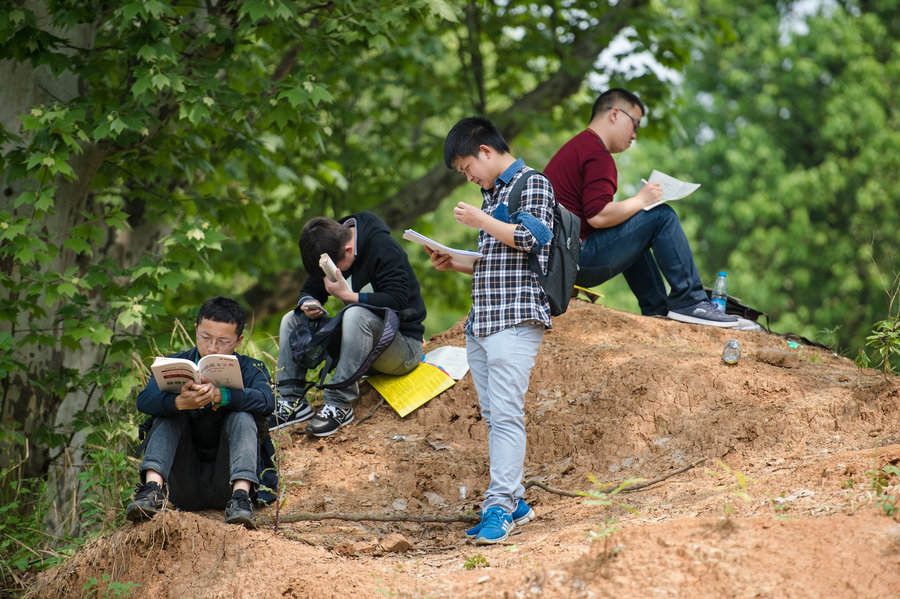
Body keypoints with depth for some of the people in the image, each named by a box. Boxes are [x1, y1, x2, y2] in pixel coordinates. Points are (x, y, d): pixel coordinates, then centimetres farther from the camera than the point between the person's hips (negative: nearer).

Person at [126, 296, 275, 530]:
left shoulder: (250, 369, 2)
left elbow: (265, 401, -22)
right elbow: (145, 400, -17)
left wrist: (219, 396, -41)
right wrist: (181, 402, -40)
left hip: (225, 483, -1)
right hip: (184, 488, 1)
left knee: (241, 417, -21)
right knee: (170, 414, -17)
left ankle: (240, 495, -38)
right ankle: (153, 487, -36)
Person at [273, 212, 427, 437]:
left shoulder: (384, 249, -19)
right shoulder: (331, 250, 3)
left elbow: (397, 301, -27)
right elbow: (310, 289, 12)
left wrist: (349, 295, -33)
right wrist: (307, 302, -12)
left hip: (404, 342, -8)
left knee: (356, 315, -38)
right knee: (292, 321, 0)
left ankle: (340, 404, -37)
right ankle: (292, 400, -10)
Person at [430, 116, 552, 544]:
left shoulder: (533, 184, -1)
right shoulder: (492, 193, 24)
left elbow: (532, 237, -16)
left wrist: (480, 221, -8)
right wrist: (456, 264, 14)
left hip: (516, 317, -9)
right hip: (481, 322, 9)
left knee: (505, 413, -15)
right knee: (493, 416, 6)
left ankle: (499, 506, -18)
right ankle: (515, 501, 9)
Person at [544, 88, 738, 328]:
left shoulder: (575, 147, 22)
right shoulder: (597, 155, -12)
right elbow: (598, 215, -23)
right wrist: (641, 200, -9)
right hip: (577, 259, -11)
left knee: (632, 236, 32)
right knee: (662, 216, -7)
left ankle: (658, 310, 27)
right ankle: (689, 302, -6)